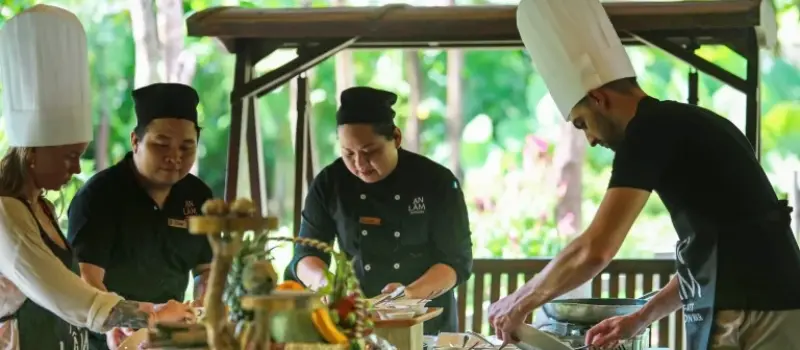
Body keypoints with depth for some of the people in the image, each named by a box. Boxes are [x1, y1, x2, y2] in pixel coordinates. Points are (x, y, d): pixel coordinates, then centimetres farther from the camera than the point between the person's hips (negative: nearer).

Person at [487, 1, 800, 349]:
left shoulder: (650, 130, -8)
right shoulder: (684, 127, 20)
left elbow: (594, 251, -14)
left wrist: (520, 302, 0)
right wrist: (640, 318, 25)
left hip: (748, 320, -9)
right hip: (768, 309, 9)